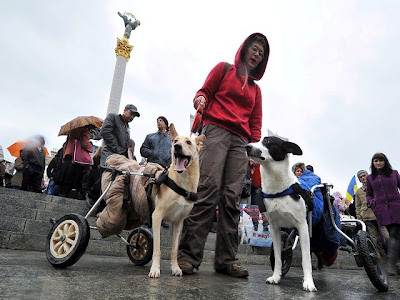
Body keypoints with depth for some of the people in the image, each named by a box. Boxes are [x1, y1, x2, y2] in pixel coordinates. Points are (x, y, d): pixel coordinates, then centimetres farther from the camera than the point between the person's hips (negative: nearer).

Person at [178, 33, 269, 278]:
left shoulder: (255, 88, 29)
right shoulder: (224, 69, 19)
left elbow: (256, 123, 22)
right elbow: (205, 90, 12)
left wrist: (255, 147, 6)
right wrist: (200, 99, -11)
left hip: (240, 141, 4)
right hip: (216, 130, -4)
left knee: (232, 198, -7)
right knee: (209, 189, -20)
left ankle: (226, 259, -3)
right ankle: (188, 255, -17)